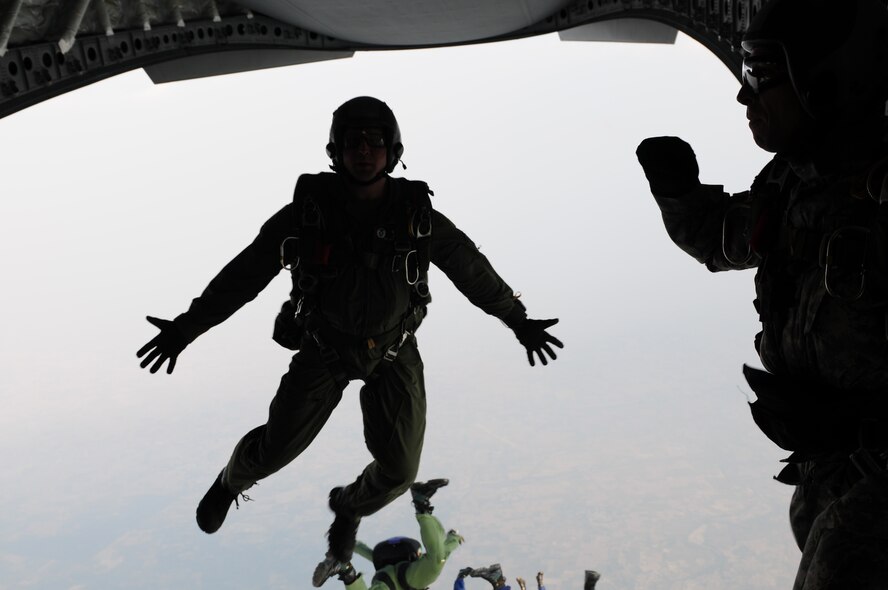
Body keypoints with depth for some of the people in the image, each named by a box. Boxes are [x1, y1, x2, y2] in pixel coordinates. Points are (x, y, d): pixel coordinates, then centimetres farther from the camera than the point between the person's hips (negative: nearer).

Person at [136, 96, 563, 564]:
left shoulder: (417, 217, -18)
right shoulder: (308, 212, -19)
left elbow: (474, 271, -5)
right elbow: (244, 274, -12)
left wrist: (520, 321, 3)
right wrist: (186, 327, -12)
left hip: (393, 352, 1)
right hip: (324, 346, -1)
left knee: (398, 470, -2)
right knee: (277, 446, -2)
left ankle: (349, 507, 35)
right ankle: (233, 480, 36)